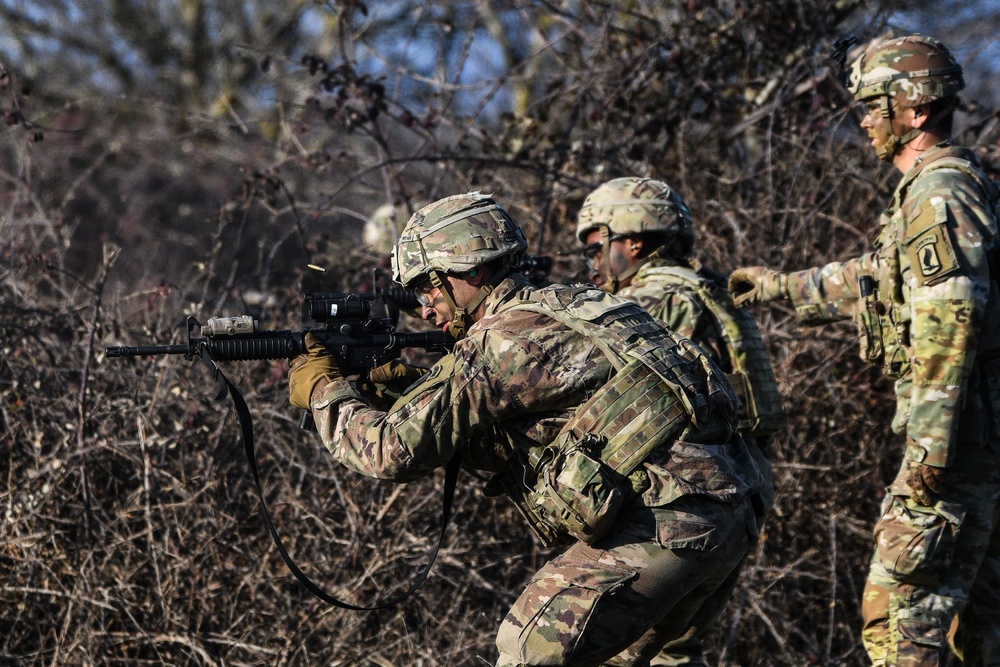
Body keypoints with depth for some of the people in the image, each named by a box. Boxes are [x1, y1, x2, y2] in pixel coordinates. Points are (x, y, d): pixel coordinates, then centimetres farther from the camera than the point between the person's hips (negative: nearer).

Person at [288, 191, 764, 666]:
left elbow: (395, 451, -7)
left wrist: (323, 389, 8)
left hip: (667, 524, -9)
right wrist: (405, 388, 18)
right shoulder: (562, 307, 20)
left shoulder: (504, 341, -7)